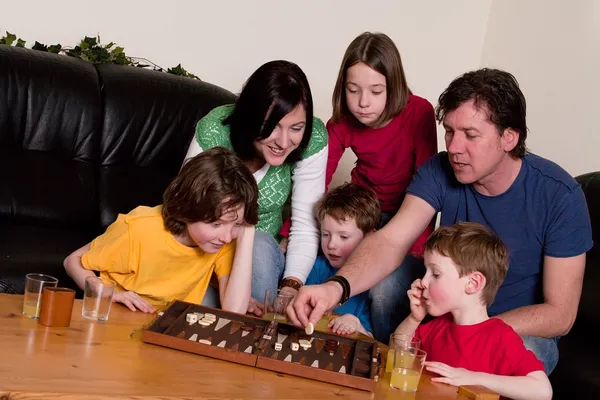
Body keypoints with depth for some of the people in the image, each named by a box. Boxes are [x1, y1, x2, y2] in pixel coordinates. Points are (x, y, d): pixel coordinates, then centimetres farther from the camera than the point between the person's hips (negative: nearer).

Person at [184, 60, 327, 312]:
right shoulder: (213, 132, -26)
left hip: (263, 253, 2)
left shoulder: (313, 140, -20)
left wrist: (292, 285, -33)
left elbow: (305, 227, -15)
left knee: (258, 245, -33)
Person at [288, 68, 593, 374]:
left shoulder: (559, 196, -22)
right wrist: (337, 287, -46)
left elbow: (559, 315, -20)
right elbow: (391, 241, -25)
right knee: (384, 280, -19)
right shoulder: (440, 172, -14)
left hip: (526, 329, -3)